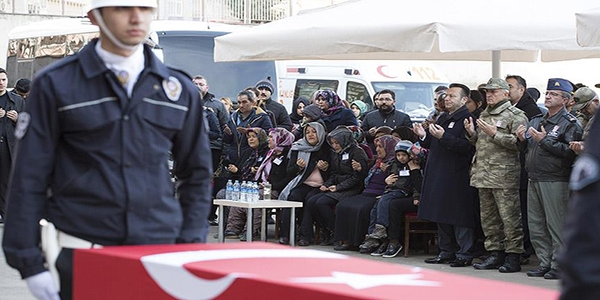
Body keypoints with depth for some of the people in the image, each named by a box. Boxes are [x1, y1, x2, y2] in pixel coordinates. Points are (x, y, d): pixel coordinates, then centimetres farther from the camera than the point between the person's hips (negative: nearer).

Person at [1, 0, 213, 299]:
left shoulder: (179, 89, 9)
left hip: (161, 249, 3)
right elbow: (29, 177, 0)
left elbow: (197, 174, 16)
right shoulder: (56, 84, 0)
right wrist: (30, 263, -4)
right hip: (82, 255, -2)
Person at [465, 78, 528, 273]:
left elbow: (519, 142, -17)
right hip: (483, 175, 8)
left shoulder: (516, 116, -5)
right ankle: (495, 254, 19)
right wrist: (472, 133, 8)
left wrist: (494, 134, -18)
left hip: (505, 176, -8)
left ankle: (513, 257, -2)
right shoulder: (484, 115, 20)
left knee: (510, 218, -6)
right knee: (488, 218, 11)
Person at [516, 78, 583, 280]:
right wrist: (523, 139, 3)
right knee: (536, 226, 10)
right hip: (534, 180, 8)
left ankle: (558, 267, -2)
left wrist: (545, 140, -19)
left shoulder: (570, 123, -5)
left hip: (555, 182, -8)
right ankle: (545, 264, 18)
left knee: (556, 225, -6)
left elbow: (570, 151, -20)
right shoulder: (537, 121, 19)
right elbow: (528, 148, 24)